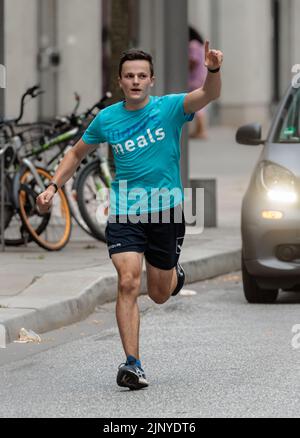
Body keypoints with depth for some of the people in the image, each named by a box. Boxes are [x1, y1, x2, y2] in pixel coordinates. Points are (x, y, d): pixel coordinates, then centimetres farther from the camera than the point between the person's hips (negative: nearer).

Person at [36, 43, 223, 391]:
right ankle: (132, 364, -18)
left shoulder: (169, 107, -7)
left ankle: (174, 272, 49)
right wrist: (53, 186, 5)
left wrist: (214, 70, -47)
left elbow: (209, 94, -26)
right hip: (124, 213, 1)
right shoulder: (106, 119, 1)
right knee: (128, 283, -19)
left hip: (166, 212, -1)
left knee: (159, 295, 12)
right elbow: (77, 153, 17)